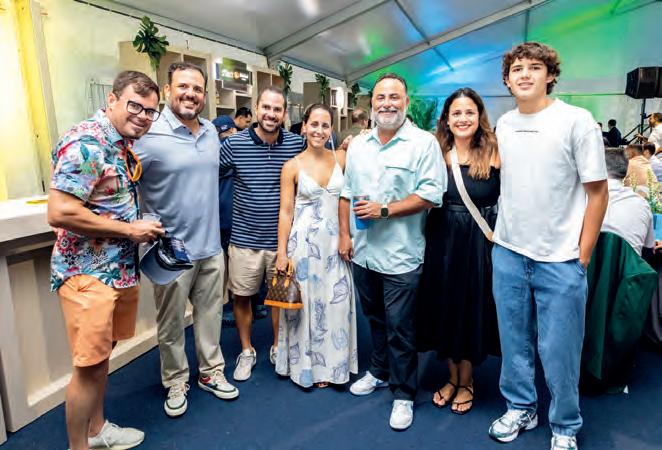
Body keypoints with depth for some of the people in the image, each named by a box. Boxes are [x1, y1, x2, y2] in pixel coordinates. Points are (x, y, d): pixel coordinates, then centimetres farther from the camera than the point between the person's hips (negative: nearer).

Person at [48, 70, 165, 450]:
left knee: (102, 356, 21)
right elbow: (60, 213, -25)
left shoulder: (125, 142, 10)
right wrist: (130, 229, -18)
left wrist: (144, 225, 8)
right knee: (90, 366, 2)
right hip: (88, 272, -9)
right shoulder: (86, 143, -19)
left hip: (121, 269, 9)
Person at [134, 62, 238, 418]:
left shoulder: (211, 132, 6)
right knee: (172, 325, 12)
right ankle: (175, 383, 32)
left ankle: (211, 373, 37)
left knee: (209, 316, 18)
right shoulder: (150, 135, -15)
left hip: (211, 248, 6)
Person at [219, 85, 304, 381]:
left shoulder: (297, 144, -3)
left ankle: (278, 347, 38)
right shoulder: (234, 144, -7)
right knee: (241, 296, 12)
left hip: (282, 238, 1)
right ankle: (246, 351, 34)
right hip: (244, 238, 0)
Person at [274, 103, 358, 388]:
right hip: (304, 241, -2)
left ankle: (330, 364, 28)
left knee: (335, 305, 9)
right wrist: (282, 252, -6)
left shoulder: (340, 159, 3)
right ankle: (305, 364, 27)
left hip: (334, 241, 2)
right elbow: (285, 212, -3)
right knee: (305, 303, 8)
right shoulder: (292, 166, -3)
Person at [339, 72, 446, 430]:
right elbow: (346, 193, 14)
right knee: (374, 319, 21)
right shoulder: (357, 145, 10)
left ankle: (404, 394, 22)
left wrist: (384, 210, -18)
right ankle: (379, 372, 41)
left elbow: (430, 195, -15)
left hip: (401, 256, -5)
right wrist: (344, 234, 8)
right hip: (362, 252, 6)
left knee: (399, 327, 4)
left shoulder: (424, 143, -8)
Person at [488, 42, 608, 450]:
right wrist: (501, 233, 11)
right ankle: (521, 408, 36)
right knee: (514, 342, 16)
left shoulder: (577, 121, -8)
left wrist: (582, 259, -8)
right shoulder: (504, 124, 7)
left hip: (560, 260, -4)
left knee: (558, 352, 7)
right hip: (508, 253, 5)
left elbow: (598, 193, -6)